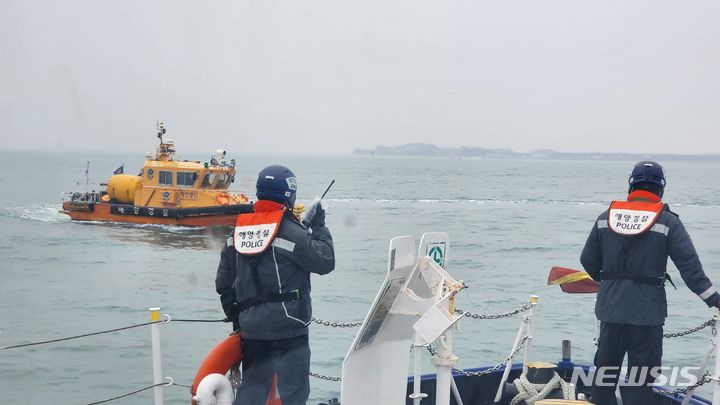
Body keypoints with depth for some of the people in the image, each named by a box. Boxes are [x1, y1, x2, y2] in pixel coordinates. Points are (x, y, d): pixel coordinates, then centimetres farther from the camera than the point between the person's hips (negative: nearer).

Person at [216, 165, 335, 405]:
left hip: (251, 328, 6)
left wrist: (236, 316, 23)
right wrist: (319, 228, 4)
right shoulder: (289, 230, -13)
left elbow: (224, 283, 13)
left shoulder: (239, 227, 8)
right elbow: (325, 262, -9)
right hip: (287, 326, -6)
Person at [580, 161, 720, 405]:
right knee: (641, 373, 4)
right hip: (647, 312, -4)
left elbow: (588, 260, 11)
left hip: (610, 309, 4)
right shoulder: (667, 222, -6)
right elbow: (690, 266, -10)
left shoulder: (606, 218, 5)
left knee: (606, 366, 17)